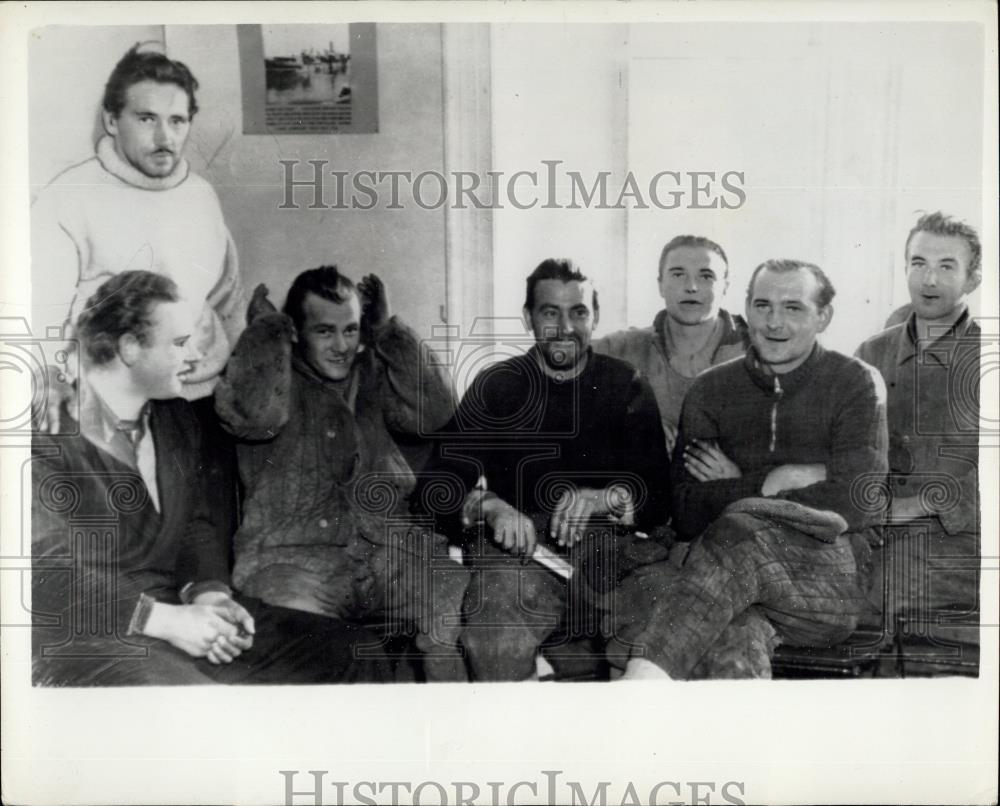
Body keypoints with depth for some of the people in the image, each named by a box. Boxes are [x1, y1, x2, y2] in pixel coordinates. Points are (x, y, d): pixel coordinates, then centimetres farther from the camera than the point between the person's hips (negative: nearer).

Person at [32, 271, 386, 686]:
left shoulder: (176, 419, 12)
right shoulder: (49, 430, -12)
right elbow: (48, 570, -16)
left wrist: (208, 593, -6)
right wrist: (162, 619, -20)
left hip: (176, 610, 7)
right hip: (81, 637, -6)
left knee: (354, 657, -3)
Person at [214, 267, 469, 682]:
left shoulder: (373, 373, 19)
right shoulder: (268, 373, 8)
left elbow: (435, 412, 4)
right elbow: (255, 413, -15)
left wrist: (387, 330, 7)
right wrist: (265, 327, -1)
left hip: (393, 549, 3)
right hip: (294, 554, -3)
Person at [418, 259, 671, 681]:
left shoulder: (626, 386, 14)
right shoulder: (495, 387, 13)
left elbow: (657, 492, 4)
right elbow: (440, 482, 4)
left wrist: (605, 497, -17)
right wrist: (489, 506, -17)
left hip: (609, 541, 2)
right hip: (519, 548, -1)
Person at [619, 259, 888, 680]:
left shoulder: (855, 383, 6)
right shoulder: (710, 389, 12)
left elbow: (858, 506, -7)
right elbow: (686, 517, 3)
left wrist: (742, 490, -3)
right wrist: (772, 482, -6)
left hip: (834, 577, -1)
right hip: (735, 576, 2)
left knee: (741, 532, -36)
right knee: (732, 641, -38)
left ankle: (646, 668, -46)